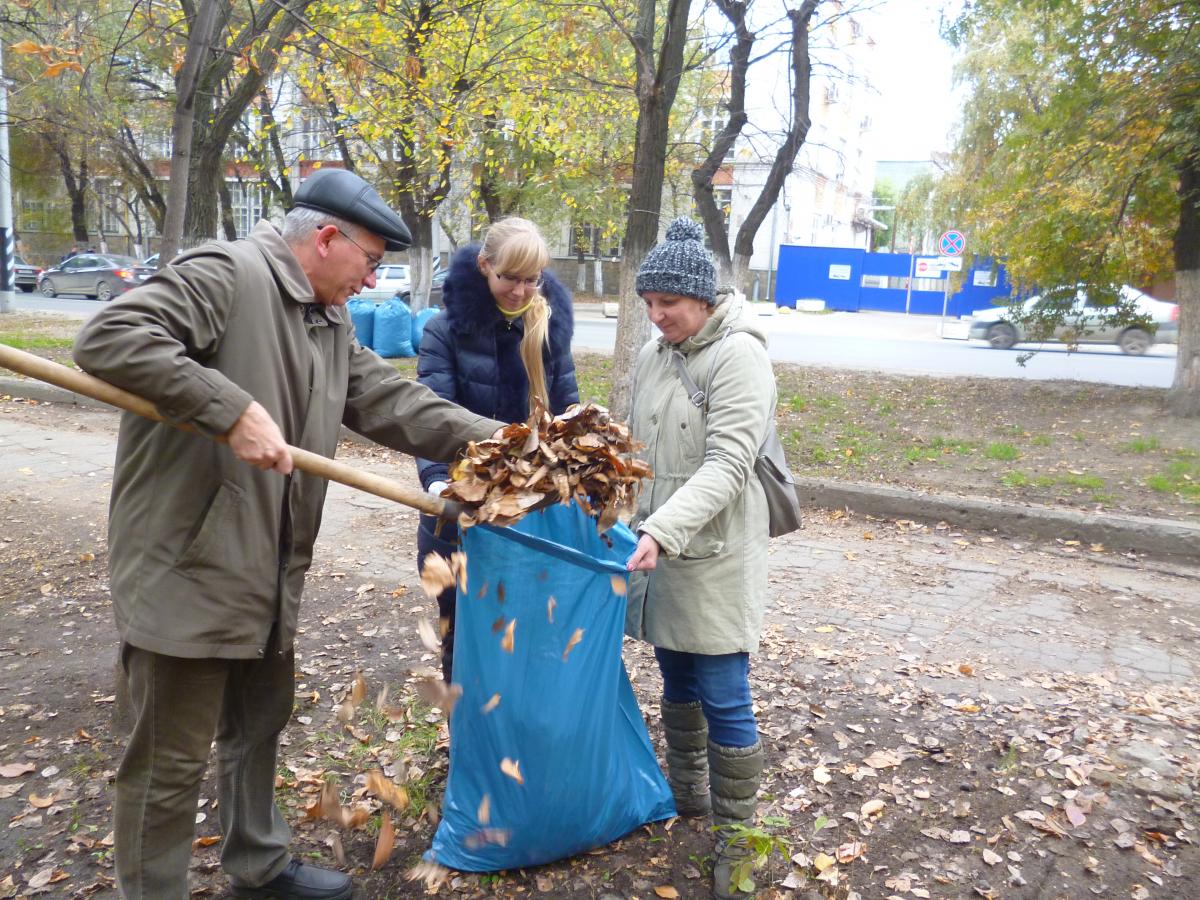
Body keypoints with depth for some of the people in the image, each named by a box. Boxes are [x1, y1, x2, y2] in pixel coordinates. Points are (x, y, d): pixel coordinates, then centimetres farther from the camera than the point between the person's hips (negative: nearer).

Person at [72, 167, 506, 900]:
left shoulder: (332, 323, 12)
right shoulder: (226, 274, -15)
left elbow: (391, 402, 5)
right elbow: (109, 338, -25)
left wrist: (490, 436, -5)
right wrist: (234, 410, -30)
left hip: (268, 570, 10)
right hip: (187, 566, -9)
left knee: (260, 724, 24)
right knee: (172, 760, 5)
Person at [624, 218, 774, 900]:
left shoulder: (739, 356, -15)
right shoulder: (654, 355, 8)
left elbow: (727, 466, -23)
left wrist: (662, 529, -32)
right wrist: (627, 522, 12)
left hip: (715, 555, -7)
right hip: (658, 546, 7)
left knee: (724, 699, 0)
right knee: (676, 678, 20)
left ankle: (735, 837, 17)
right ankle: (687, 791, 41)